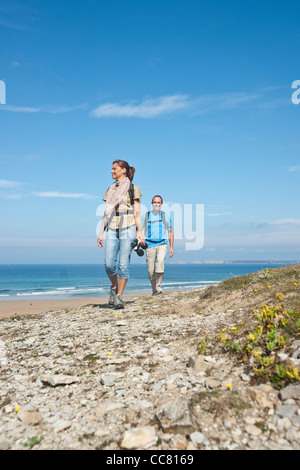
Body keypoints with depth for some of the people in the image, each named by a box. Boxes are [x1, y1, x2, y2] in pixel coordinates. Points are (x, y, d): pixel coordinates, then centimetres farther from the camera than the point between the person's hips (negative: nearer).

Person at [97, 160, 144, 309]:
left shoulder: (133, 189, 5)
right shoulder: (110, 190, 17)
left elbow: (137, 213, 1)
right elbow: (106, 213, 16)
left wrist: (139, 232, -9)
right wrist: (101, 233, 10)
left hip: (128, 229, -3)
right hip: (112, 230, 4)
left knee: (123, 265, -6)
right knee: (109, 264, -6)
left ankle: (119, 296, 6)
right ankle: (114, 287, 22)